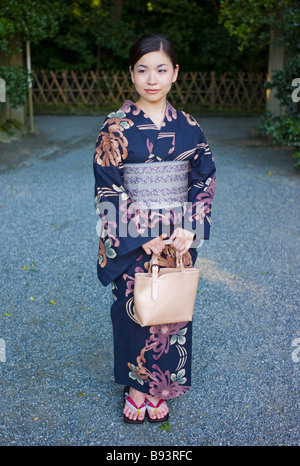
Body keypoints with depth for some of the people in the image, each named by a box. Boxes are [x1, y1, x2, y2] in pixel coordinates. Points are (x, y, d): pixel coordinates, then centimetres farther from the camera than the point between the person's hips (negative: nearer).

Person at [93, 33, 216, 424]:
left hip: (179, 239, 3)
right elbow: (108, 189, -9)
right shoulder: (116, 128, -7)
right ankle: (136, 385, 32)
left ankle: (161, 387, 33)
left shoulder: (188, 127, 1)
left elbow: (204, 180, 4)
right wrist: (142, 236, -15)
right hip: (131, 239, -2)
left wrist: (191, 228, -10)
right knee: (134, 307, 8)